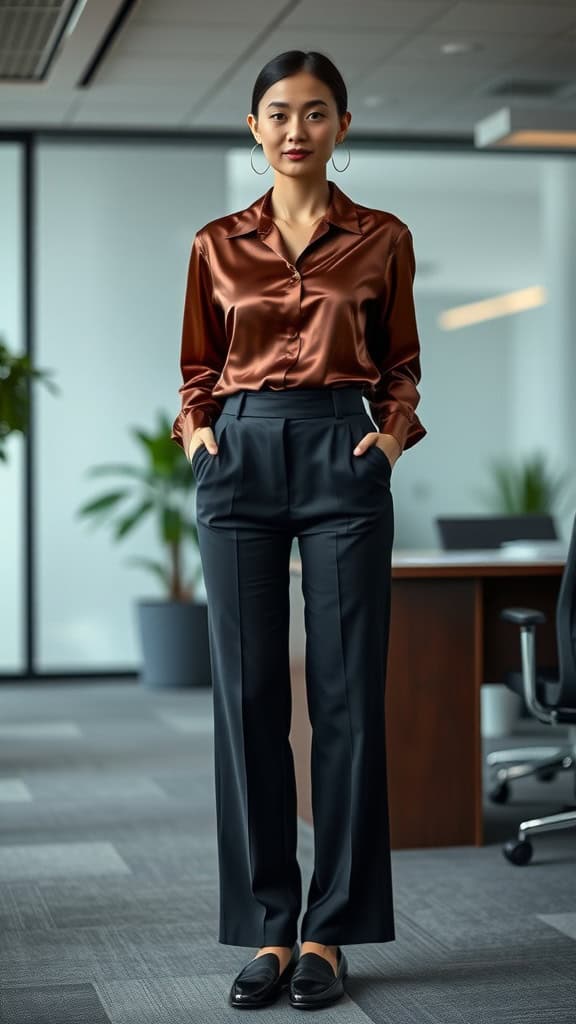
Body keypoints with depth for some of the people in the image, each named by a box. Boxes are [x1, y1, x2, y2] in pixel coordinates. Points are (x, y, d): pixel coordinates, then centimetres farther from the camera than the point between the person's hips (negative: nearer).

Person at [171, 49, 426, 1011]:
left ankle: (330, 930, 8)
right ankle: (267, 928, 8)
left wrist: (392, 430, -2)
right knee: (247, 697, -1)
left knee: (347, 696, -2)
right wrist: (197, 427, -2)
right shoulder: (218, 244, 10)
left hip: (341, 460, -1)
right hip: (241, 461, 1)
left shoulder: (382, 239, 7)